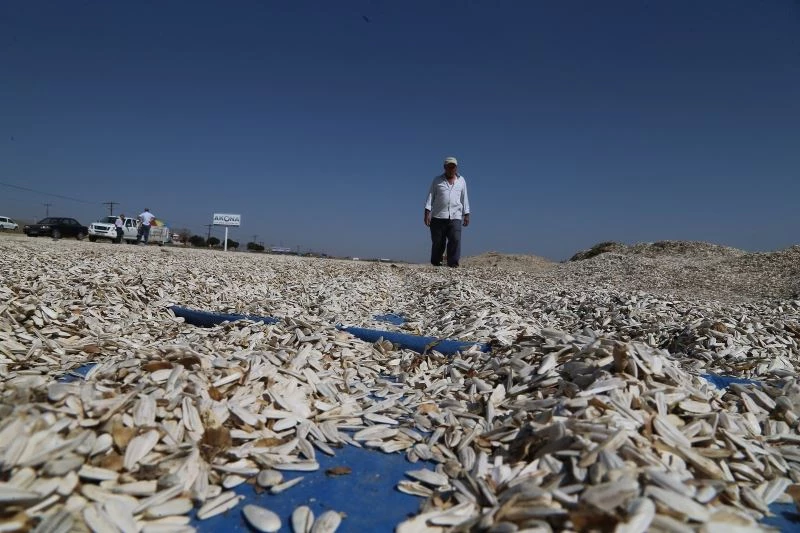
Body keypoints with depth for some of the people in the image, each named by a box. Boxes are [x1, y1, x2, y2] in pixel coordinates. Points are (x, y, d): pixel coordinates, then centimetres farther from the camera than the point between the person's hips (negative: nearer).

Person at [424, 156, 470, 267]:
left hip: (455, 217, 1)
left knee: (455, 240, -13)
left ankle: (453, 263, -10)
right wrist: (427, 212, -6)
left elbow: (464, 199, 17)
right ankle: (435, 263, 14)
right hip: (438, 216, -1)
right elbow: (430, 197, 5)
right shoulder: (437, 180, 9)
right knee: (438, 241, 0)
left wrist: (466, 215, 11)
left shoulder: (461, 181, 14)